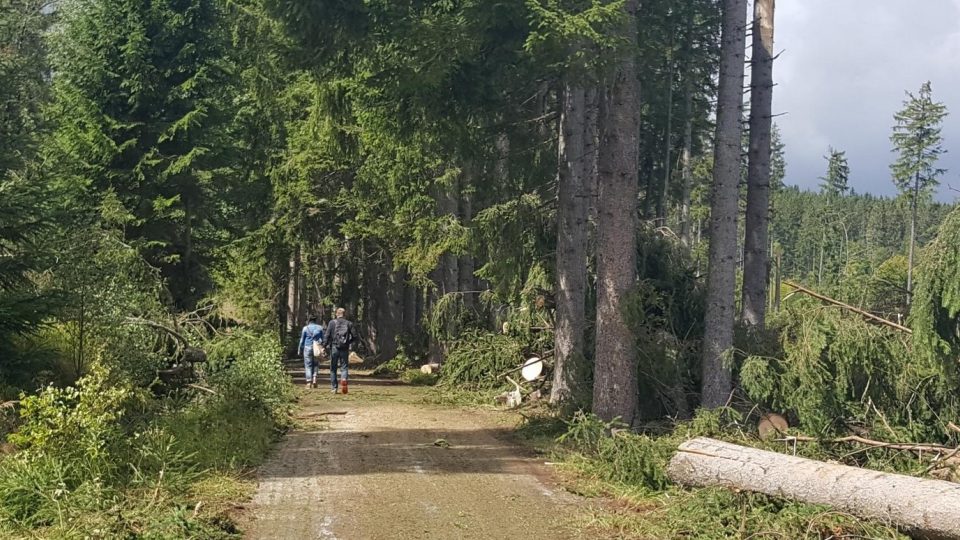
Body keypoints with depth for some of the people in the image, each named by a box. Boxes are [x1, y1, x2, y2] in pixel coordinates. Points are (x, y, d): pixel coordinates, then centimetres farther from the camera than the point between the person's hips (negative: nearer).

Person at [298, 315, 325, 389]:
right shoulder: (320, 328, 3)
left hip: (308, 348, -2)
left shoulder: (305, 328, -1)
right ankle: (314, 378, -5)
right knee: (316, 364, 13)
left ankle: (309, 382, -3)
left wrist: (300, 350, 12)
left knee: (308, 365, 3)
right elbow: (322, 339, 6)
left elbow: (302, 340, 3)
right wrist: (322, 349, 14)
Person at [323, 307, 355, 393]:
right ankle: (344, 379, -26)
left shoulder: (332, 323, 0)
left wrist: (324, 346, -2)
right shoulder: (349, 324, 4)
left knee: (333, 368, 8)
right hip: (345, 349, 1)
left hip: (334, 348, -1)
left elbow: (327, 335, -5)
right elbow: (353, 337, 2)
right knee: (344, 367, 3)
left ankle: (334, 387, 9)